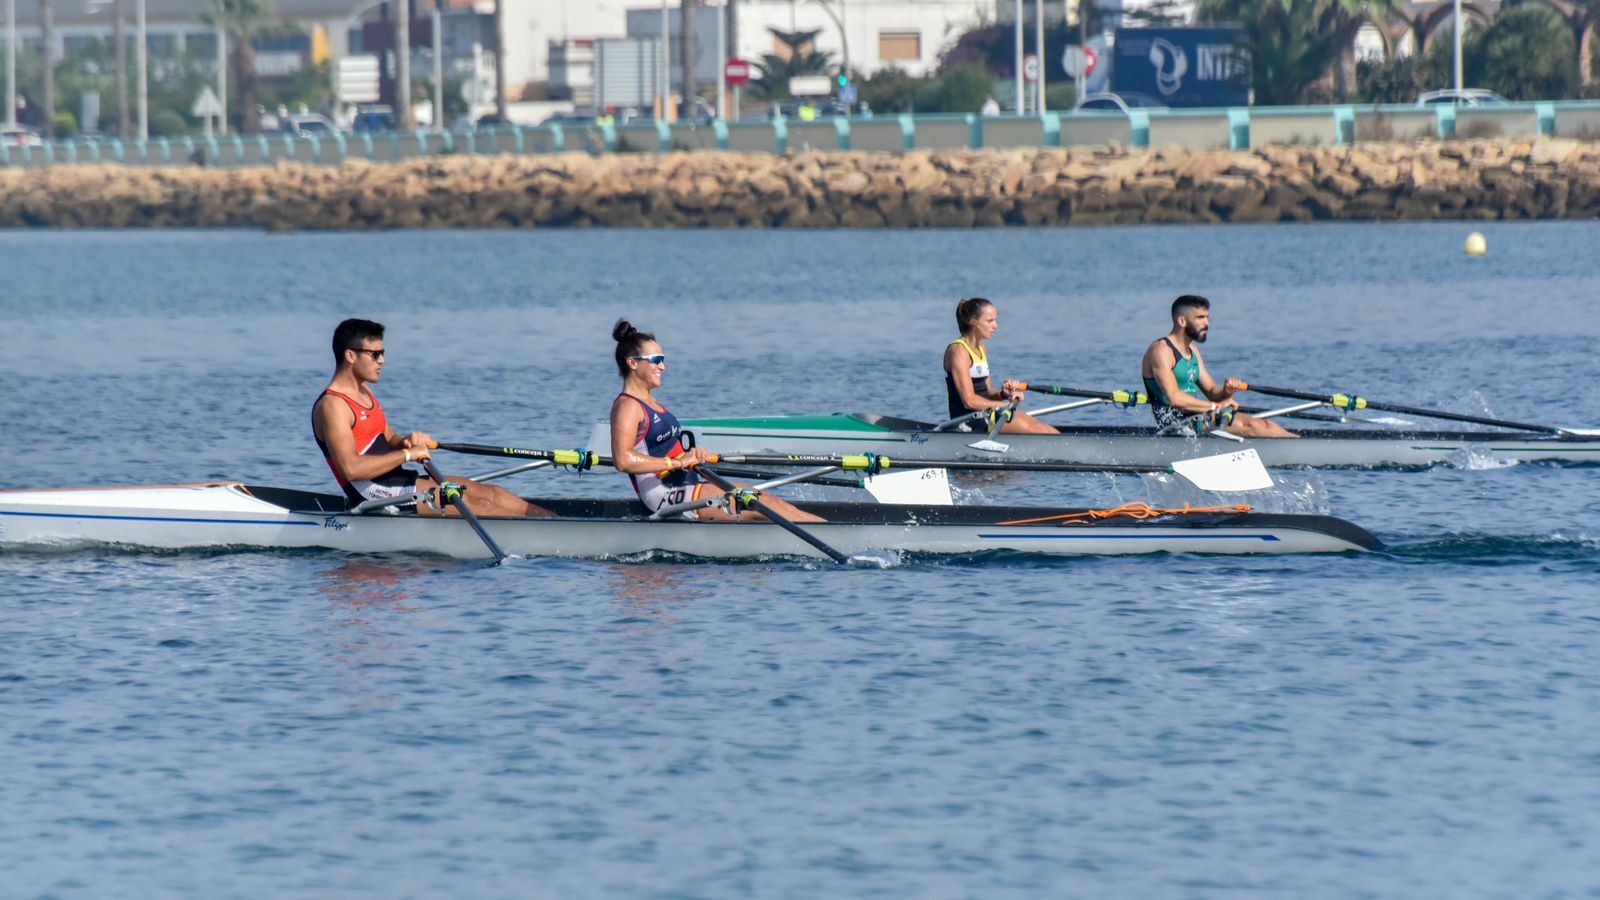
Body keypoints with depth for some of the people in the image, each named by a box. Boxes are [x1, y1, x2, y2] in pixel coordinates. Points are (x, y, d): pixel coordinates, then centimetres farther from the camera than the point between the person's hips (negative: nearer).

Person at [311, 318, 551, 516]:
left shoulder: (363, 393, 18)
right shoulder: (332, 407, -15)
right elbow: (351, 468, -26)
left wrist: (406, 443, -1)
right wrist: (407, 454, -21)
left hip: (399, 480, 10)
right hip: (373, 495, -10)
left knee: (490, 492, 2)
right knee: (471, 504, -15)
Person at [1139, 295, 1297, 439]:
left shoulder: (1192, 350, 19)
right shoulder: (1161, 350, -11)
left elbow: (1211, 391, 17)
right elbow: (1174, 398, -21)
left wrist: (1225, 392, -7)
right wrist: (1215, 406, -17)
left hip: (1196, 416, 9)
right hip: (1176, 422, -9)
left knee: (1264, 425, -7)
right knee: (1248, 426, -22)